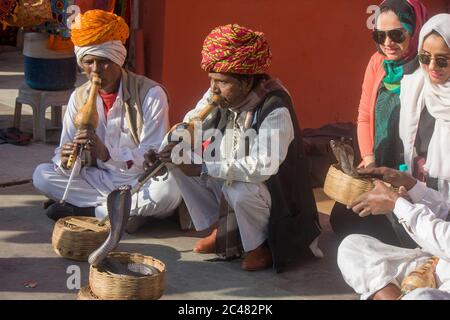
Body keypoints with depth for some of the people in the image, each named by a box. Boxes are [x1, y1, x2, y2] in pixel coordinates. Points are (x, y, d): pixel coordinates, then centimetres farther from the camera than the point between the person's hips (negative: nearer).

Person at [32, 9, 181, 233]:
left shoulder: (150, 94, -12)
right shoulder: (79, 98, 2)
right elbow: (64, 155, 1)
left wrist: (108, 153, -34)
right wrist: (65, 162, -25)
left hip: (140, 182, -4)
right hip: (99, 181, 4)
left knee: (169, 189, -35)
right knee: (42, 175, -15)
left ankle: (88, 210, -17)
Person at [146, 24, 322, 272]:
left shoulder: (275, 109, -29)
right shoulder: (218, 97, -10)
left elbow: (263, 167, -37)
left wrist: (204, 169, -35)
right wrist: (165, 150, -17)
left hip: (271, 191, -7)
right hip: (226, 179, 7)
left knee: (241, 190, -37)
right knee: (178, 162, -5)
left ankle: (260, 246, -5)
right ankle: (216, 230, 9)